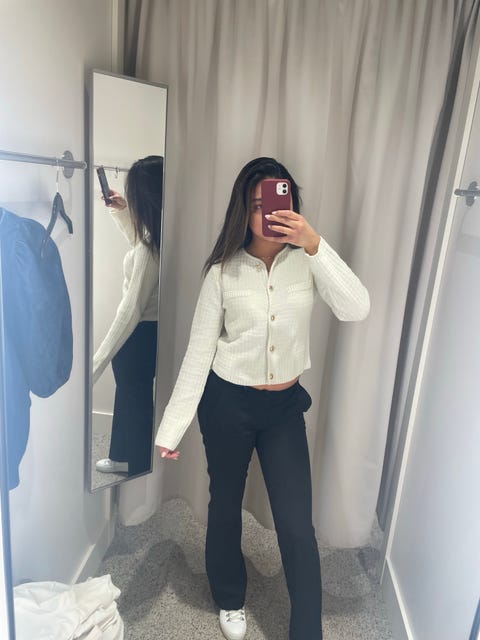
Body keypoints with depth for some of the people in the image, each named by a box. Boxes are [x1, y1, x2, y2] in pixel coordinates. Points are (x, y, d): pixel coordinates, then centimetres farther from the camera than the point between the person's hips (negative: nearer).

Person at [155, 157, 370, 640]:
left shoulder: (306, 260, -6)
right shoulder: (224, 270, -9)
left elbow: (356, 310, -22)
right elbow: (199, 351, -8)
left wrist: (314, 244, -30)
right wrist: (172, 427, -9)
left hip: (285, 405, 1)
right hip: (228, 403, 0)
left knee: (297, 524, 3)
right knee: (225, 506, 19)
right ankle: (229, 600, 49)